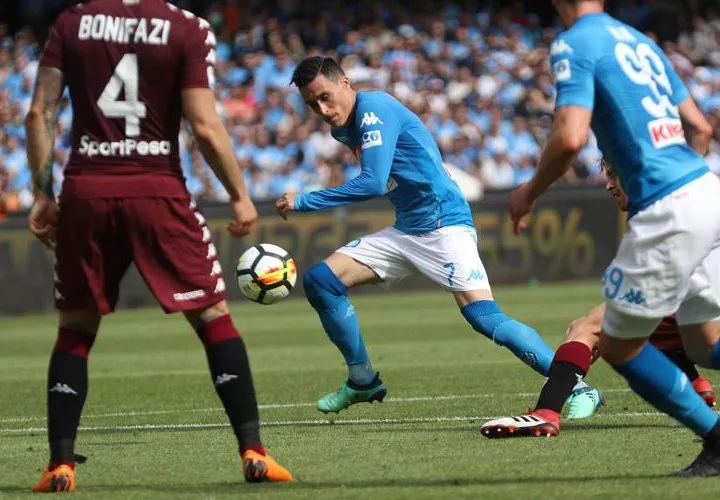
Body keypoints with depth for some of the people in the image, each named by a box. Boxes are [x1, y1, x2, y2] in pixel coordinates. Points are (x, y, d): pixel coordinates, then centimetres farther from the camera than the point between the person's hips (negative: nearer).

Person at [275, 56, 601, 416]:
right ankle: (363, 381, 13)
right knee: (319, 280, 0)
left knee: (485, 319, -23)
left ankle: (575, 386, -19)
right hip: (404, 231, 9)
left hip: (445, 225, -9)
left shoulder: (374, 109, -17)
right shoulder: (343, 128, 10)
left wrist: (303, 202, -19)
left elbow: (373, 183, -24)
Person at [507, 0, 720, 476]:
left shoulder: (574, 45, -5)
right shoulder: (641, 41, 19)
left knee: (619, 345, 8)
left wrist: (529, 193, -1)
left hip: (667, 212, -8)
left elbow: (570, 138, -17)